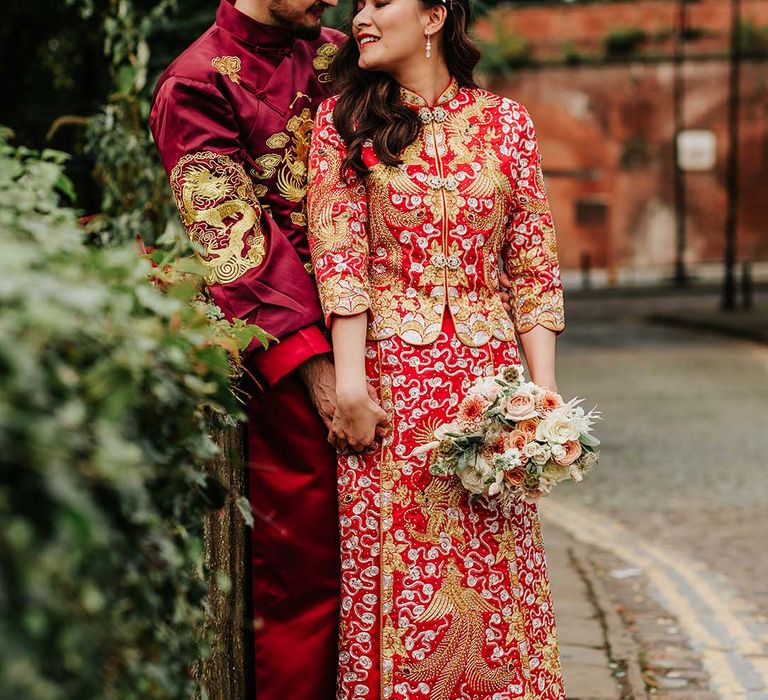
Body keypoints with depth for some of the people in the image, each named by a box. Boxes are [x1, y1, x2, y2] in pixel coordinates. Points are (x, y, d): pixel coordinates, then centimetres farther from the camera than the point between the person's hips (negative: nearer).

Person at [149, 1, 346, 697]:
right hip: (284, 366, -5)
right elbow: (233, 241, -11)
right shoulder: (199, 83, -3)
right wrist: (314, 366, -18)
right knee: (300, 568, -2)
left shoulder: (336, 57, 16)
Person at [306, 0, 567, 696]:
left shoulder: (504, 121, 8)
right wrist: (350, 379, -13)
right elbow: (338, 254, -3)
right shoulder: (342, 120, 6)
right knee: (396, 569, 0)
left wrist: (544, 392, -3)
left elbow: (534, 264, 6)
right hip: (388, 372, -1)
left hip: (486, 373, 1)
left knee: (494, 571, 2)